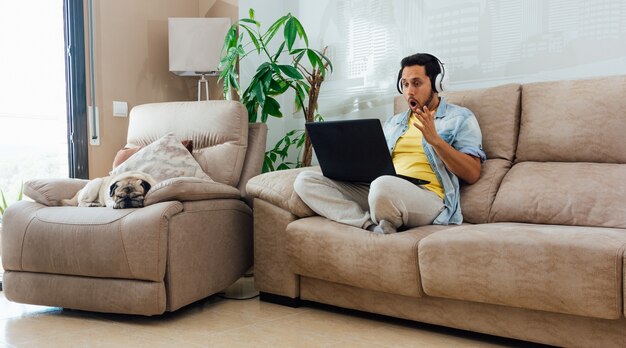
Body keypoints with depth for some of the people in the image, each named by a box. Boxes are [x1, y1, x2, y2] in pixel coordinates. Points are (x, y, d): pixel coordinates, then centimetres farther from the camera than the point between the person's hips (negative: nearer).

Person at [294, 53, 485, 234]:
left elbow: (472, 174, -2)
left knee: (383, 186, -43)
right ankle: (372, 225, -25)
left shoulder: (460, 118, 9)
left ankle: (377, 226, -11)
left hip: (425, 196, -6)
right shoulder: (394, 122, 28)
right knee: (305, 180, -11)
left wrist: (435, 140, -13)